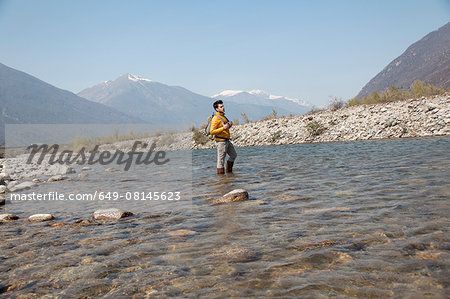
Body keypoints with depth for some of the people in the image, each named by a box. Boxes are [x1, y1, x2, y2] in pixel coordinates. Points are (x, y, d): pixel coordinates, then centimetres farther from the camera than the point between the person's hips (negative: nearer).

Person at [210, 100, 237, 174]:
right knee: (221, 159, -2)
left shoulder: (223, 116, 14)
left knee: (234, 155, 17)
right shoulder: (216, 118, -15)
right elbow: (212, 131, -21)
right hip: (221, 141, -9)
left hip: (227, 140, 10)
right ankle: (220, 174, 8)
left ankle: (229, 171, 28)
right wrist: (223, 128, -26)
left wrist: (229, 125, 6)